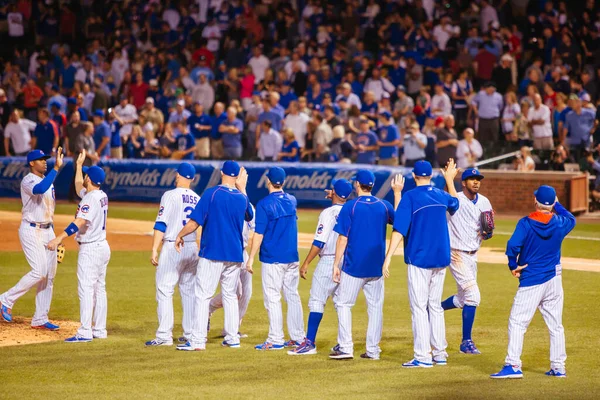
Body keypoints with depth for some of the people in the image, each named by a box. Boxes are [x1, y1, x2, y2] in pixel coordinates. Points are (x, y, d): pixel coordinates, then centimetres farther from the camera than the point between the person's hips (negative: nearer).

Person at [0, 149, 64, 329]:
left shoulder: (47, 181, 14)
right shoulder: (28, 181, -13)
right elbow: (40, 189, -38)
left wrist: (53, 236, 20)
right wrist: (57, 167, -40)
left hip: (47, 231, 9)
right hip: (31, 231, -8)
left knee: (49, 275, 5)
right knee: (39, 272, -17)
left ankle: (40, 320, 9)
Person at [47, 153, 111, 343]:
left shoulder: (91, 199, -19)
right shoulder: (102, 195, 9)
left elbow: (79, 222, -32)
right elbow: (79, 188, 29)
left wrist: (59, 238, -38)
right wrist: (79, 165, 31)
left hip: (90, 249, -10)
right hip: (102, 247, 10)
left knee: (85, 290, -9)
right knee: (99, 289, 13)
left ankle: (85, 332, -12)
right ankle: (100, 330, 17)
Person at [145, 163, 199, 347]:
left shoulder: (170, 195, -8)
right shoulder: (197, 198, 9)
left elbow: (161, 225, -13)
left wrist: (154, 250, -13)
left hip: (172, 247, -6)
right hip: (192, 248, 6)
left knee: (164, 291, -5)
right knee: (189, 291, 13)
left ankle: (164, 336, -10)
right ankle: (190, 334, 15)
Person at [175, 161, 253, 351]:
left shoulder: (211, 193, -10)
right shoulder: (241, 197, 5)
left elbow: (195, 222, -12)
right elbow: (249, 216, 28)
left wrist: (180, 235, 6)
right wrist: (242, 189, 28)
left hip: (212, 252, -5)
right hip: (235, 255, 5)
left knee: (203, 296, -5)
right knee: (230, 296, 16)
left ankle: (198, 340, -11)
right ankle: (232, 338, 17)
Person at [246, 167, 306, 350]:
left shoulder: (265, 204, -12)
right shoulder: (292, 201, 7)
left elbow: (259, 234, -14)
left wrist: (251, 259, -9)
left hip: (272, 259, -6)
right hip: (292, 258, 6)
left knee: (272, 298, -2)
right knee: (293, 296, 11)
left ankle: (276, 340, -3)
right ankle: (298, 337, 13)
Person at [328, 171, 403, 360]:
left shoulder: (350, 207, -8)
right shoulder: (384, 206, 3)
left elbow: (343, 239, -10)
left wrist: (336, 265, -5)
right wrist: (397, 193, 29)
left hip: (354, 266, -4)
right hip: (377, 266, 4)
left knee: (343, 303, 5)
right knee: (375, 306, 8)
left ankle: (345, 347, -3)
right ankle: (373, 350, 8)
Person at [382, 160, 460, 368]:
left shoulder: (410, 197, -10)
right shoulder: (441, 195, 7)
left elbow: (399, 229, -18)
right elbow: (455, 202, 33)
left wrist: (388, 257, -20)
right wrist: (449, 179, 45)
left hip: (419, 259, -6)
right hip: (441, 259, 6)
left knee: (419, 307, -3)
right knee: (435, 306, 15)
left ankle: (423, 356, -7)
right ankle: (440, 354, 16)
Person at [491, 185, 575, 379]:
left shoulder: (526, 223, -12)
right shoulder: (560, 224, 0)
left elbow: (513, 245, -23)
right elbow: (571, 219, 24)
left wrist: (513, 266, -9)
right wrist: (557, 205, 27)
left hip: (531, 281, -4)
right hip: (554, 279, 5)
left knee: (517, 322, -4)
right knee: (555, 325, 12)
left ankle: (513, 365, -13)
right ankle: (558, 367, 15)